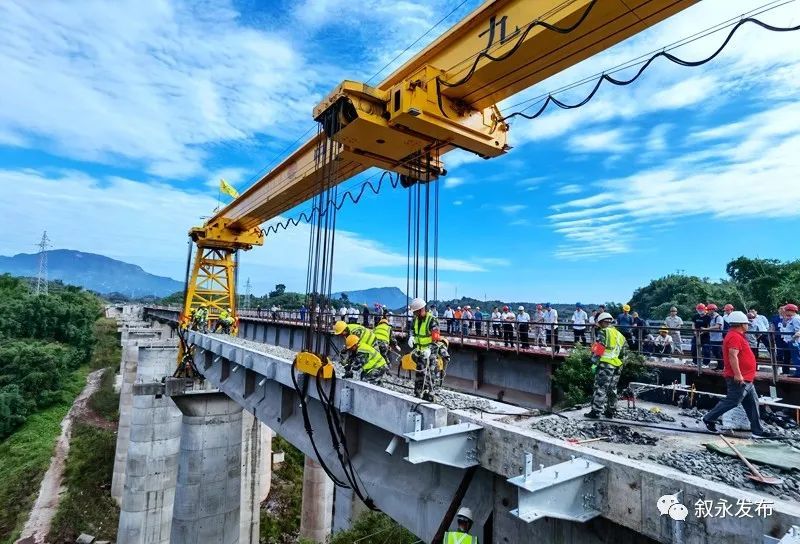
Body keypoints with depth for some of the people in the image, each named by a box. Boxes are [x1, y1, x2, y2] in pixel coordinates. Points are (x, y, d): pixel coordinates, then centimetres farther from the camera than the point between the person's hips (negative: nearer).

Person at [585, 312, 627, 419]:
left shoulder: (603, 332, -5)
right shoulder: (620, 335, 19)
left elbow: (598, 348, -14)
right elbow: (623, 352, 19)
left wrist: (594, 362, -12)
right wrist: (620, 368, 23)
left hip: (605, 364, -8)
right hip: (617, 366, 8)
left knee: (600, 388, -5)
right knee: (612, 389, 16)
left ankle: (596, 412, -4)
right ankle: (610, 411, 23)